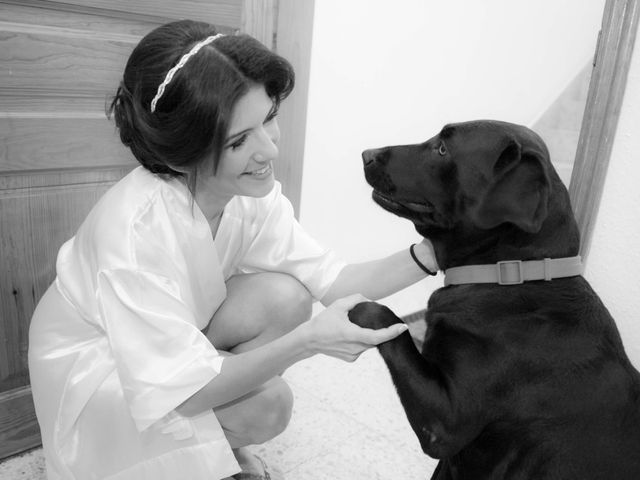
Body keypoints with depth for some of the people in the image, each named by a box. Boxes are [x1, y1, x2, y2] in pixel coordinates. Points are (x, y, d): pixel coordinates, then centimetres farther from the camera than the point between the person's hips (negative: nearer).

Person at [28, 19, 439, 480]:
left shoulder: (253, 192, -17)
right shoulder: (135, 225, -37)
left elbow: (331, 281, -15)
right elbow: (185, 391, -32)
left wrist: (427, 256, -28)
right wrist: (307, 341, -41)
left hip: (173, 336, 6)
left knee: (285, 299, -20)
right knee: (268, 405, -27)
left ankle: (222, 442, 6)